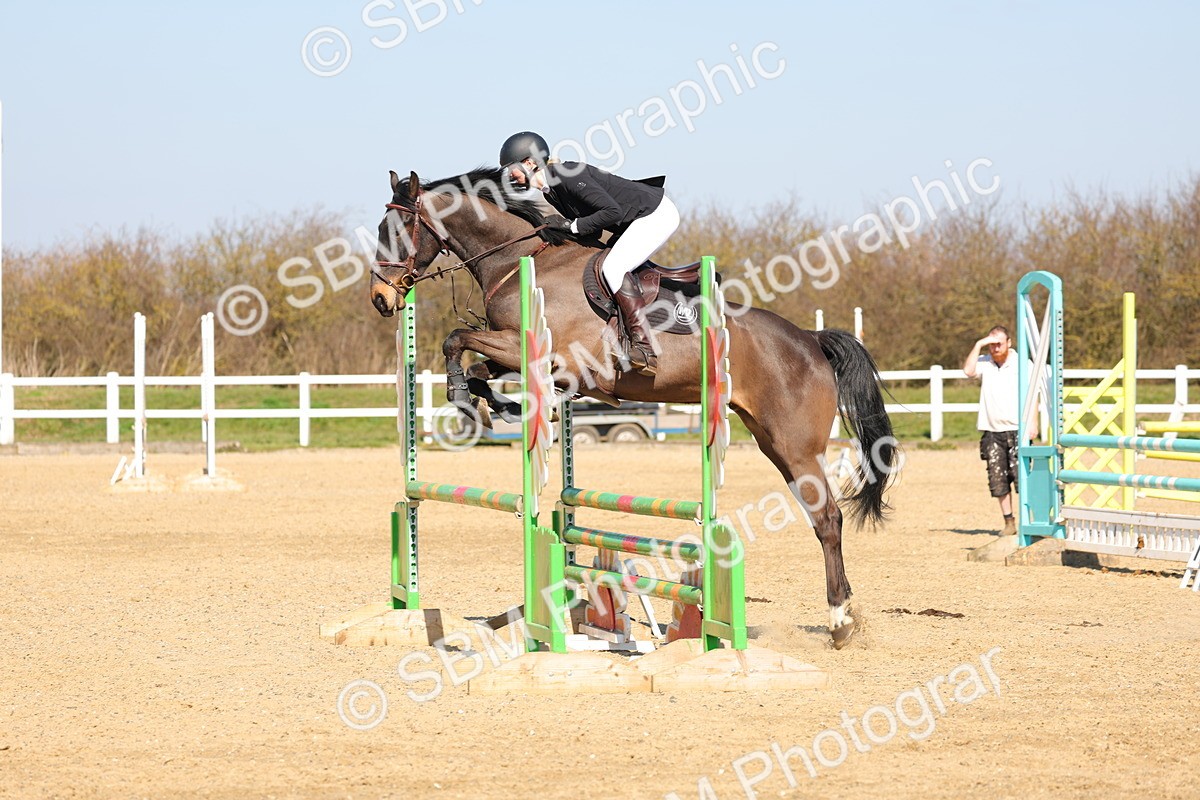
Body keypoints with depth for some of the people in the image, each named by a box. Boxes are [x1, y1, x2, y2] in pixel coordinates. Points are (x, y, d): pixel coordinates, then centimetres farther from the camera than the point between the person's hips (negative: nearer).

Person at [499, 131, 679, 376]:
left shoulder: (569, 176, -23)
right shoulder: (551, 191, 7)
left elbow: (612, 211, -28)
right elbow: (593, 232, 12)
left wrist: (572, 226, -21)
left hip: (658, 213, -11)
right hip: (638, 219, 11)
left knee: (613, 268, -24)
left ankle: (644, 347, -28)